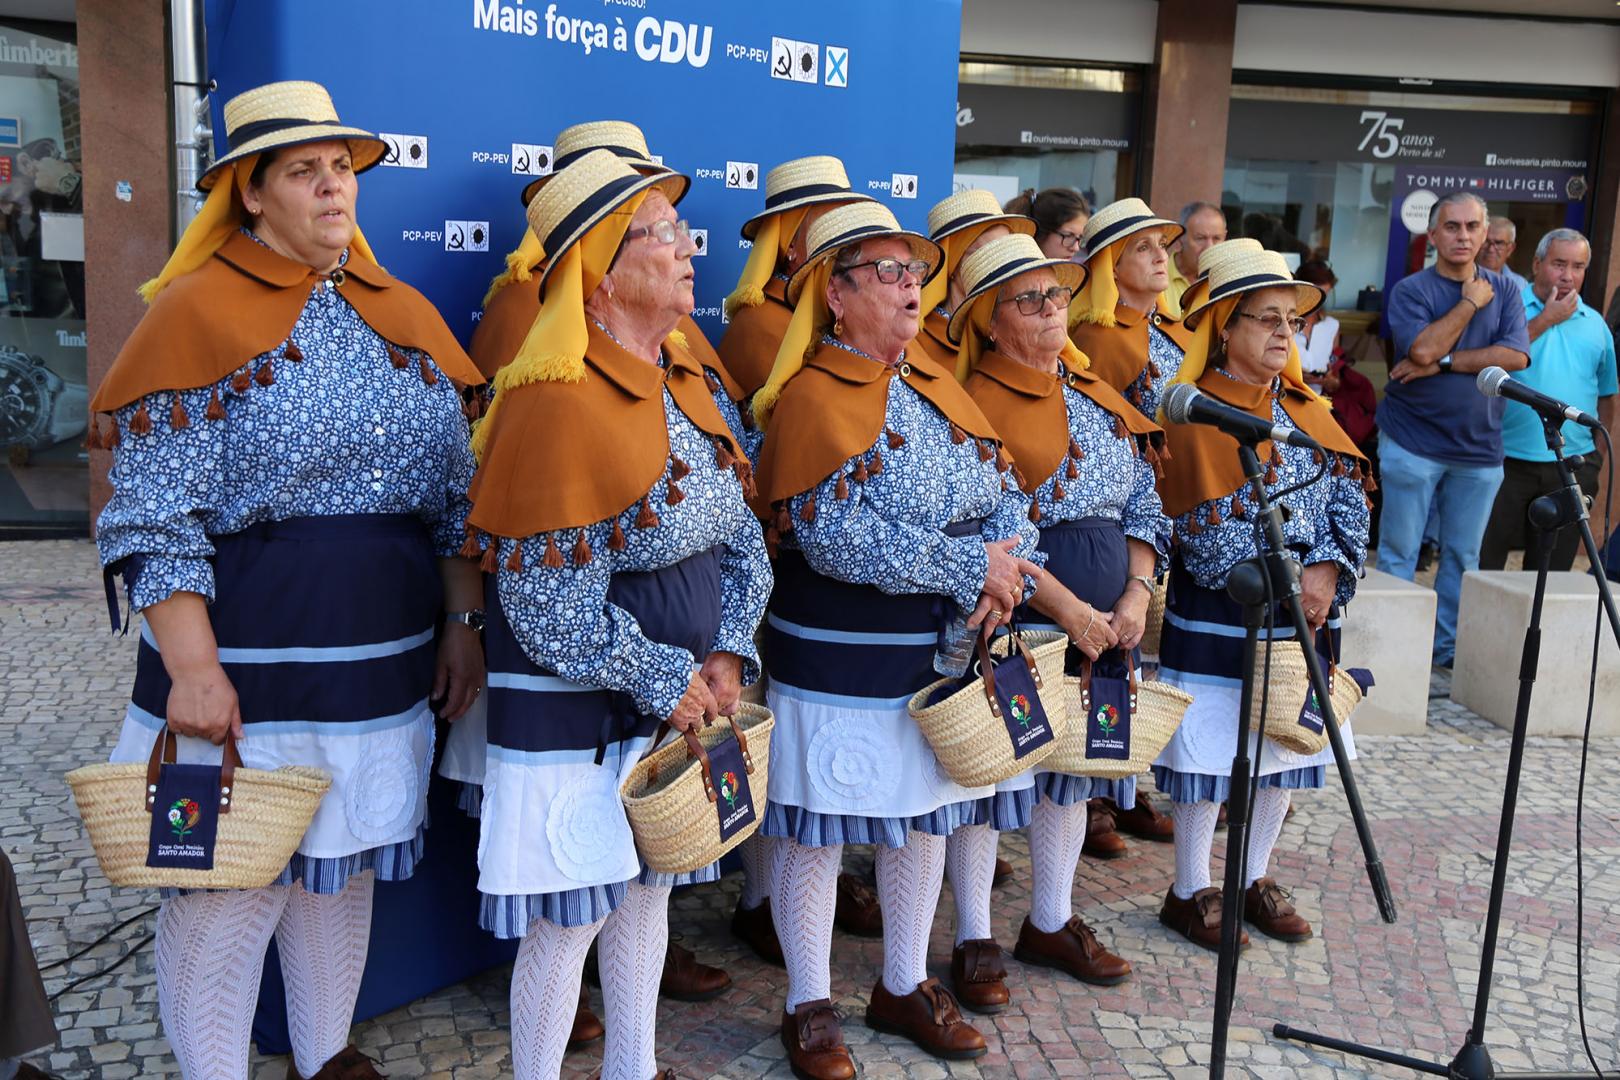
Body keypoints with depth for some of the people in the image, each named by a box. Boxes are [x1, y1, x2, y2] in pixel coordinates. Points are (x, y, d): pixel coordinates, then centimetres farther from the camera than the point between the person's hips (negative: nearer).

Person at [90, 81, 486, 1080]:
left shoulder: (405, 318, 10)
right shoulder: (199, 314, -6)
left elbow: (457, 493, 12)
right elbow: (157, 519, -11)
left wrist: (463, 623, 6)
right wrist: (191, 667, -17)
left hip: (387, 664, 5)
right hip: (248, 673, -5)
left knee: (345, 866, 19)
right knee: (230, 888, 5)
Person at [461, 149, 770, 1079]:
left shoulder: (687, 380, 4)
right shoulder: (558, 405, -22)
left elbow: (743, 536, 8)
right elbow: (552, 605, -22)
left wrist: (728, 656, -5)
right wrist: (663, 684, -14)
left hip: (680, 695, 8)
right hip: (576, 714, -8)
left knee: (649, 888, 21)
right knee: (572, 916, 6)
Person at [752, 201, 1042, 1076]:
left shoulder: (937, 386, 8)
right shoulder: (810, 397, -14)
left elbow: (1003, 493, 4)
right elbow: (839, 537, -25)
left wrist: (1007, 571, -17)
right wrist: (971, 567, -22)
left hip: (942, 652, 7)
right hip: (839, 665, -7)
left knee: (924, 818, 18)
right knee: (818, 835, 6)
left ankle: (904, 987, 37)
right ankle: (810, 1008, 25)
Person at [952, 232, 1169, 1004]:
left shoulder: (1101, 399, 11)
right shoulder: (974, 403, -11)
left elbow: (1142, 507, 11)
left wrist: (1135, 596, -4)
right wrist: (1069, 610, -18)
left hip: (1104, 623, 7)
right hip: (1008, 626, -7)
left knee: (1074, 765, 17)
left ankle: (1051, 923, 35)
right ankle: (974, 941, 21)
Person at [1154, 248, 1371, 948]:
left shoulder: (1306, 410, 11)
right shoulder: (1194, 412, -9)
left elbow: (1350, 496, 2)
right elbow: (1211, 535, -15)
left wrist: (1328, 570, -14)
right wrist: (1290, 582, -15)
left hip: (1301, 614, 7)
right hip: (1217, 620, -6)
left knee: (1283, 748, 14)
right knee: (1211, 754, 2)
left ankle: (1256, 880, 31)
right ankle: (1191, 892, 18)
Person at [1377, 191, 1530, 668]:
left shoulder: (1504, 290, 8)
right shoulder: (1411, 290, -2)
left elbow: (1516, 355, -7)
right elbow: (1423, 349, -19)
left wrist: (1443, 362, -14)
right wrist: (1470, 302, -11)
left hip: (1479, 447, 3)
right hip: (1413, 442, -3)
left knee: (1464, 556, 9)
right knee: (1399, 553, 0)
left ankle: (1448, 646, 21)